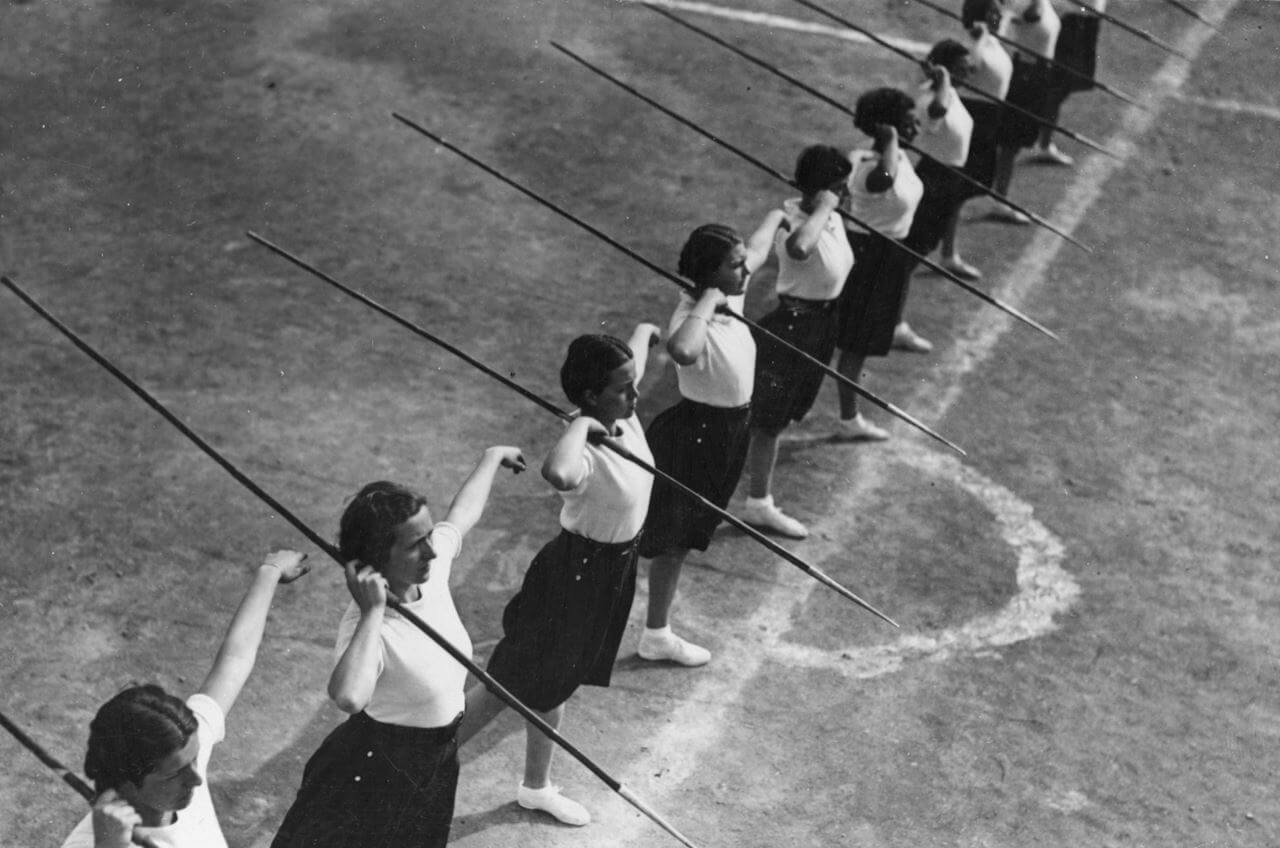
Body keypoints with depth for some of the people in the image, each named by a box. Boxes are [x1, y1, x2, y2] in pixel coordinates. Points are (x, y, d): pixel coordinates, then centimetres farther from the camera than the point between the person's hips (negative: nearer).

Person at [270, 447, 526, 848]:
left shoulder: (433, 563, -10)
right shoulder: (367, 623, -31)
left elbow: (464, 511, 12)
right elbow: (348, 696, -52)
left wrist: (492, 457, 27)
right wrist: (372, 613, -46)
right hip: (378, 769, -7)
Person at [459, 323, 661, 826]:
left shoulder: (623, 414, -9)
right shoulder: (587, 452, -33)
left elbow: (632, 358, 16)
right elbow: (556, 473, -61)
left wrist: (645, 332, 37)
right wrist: (582, 426, -45)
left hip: (613, 569, 8)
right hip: (576, 574, -8)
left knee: (553, 684, 25)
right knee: (510, 686, 5)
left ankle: (536, 788, 45)